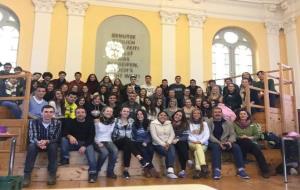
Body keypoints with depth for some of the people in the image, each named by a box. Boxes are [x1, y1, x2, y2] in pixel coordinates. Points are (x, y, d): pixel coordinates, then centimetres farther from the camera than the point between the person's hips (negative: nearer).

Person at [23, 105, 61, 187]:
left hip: (51, 144, -1)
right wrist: (38, 143, -41)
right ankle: (27, 174, -31)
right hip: (37, 143, 1)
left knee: (53, 146, -35)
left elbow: (57, 138, -13)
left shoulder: (57, 123, -10)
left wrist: (47, 141, -35)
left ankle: (52, 173, -29)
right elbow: (32, 138, -17)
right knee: (31, 146, -33)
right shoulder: (34, 122, -10)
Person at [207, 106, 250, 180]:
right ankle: (216, 170, -43)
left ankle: (241, 170, -24)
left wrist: (230, 141, -18)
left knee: (236, 146, -23)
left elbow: (232, 134, 4)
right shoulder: (209, 122, 1)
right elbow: (210, 135, -8)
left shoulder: (228, 123, 12)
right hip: (213, 143, -3)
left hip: (225, 142, 3)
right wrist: (219, 142, -21)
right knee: (216, 147, -36)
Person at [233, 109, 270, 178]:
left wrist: (251, 137, -7)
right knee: (246, 141, -36)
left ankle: (265, 170, -30)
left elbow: (258, 135, 11)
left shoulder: (252, 124, 17)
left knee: (257, 150, -30)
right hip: (240, 143, -2)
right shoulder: (235, 124, 11)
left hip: (251, 143, 2)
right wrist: (240, 137, -12)